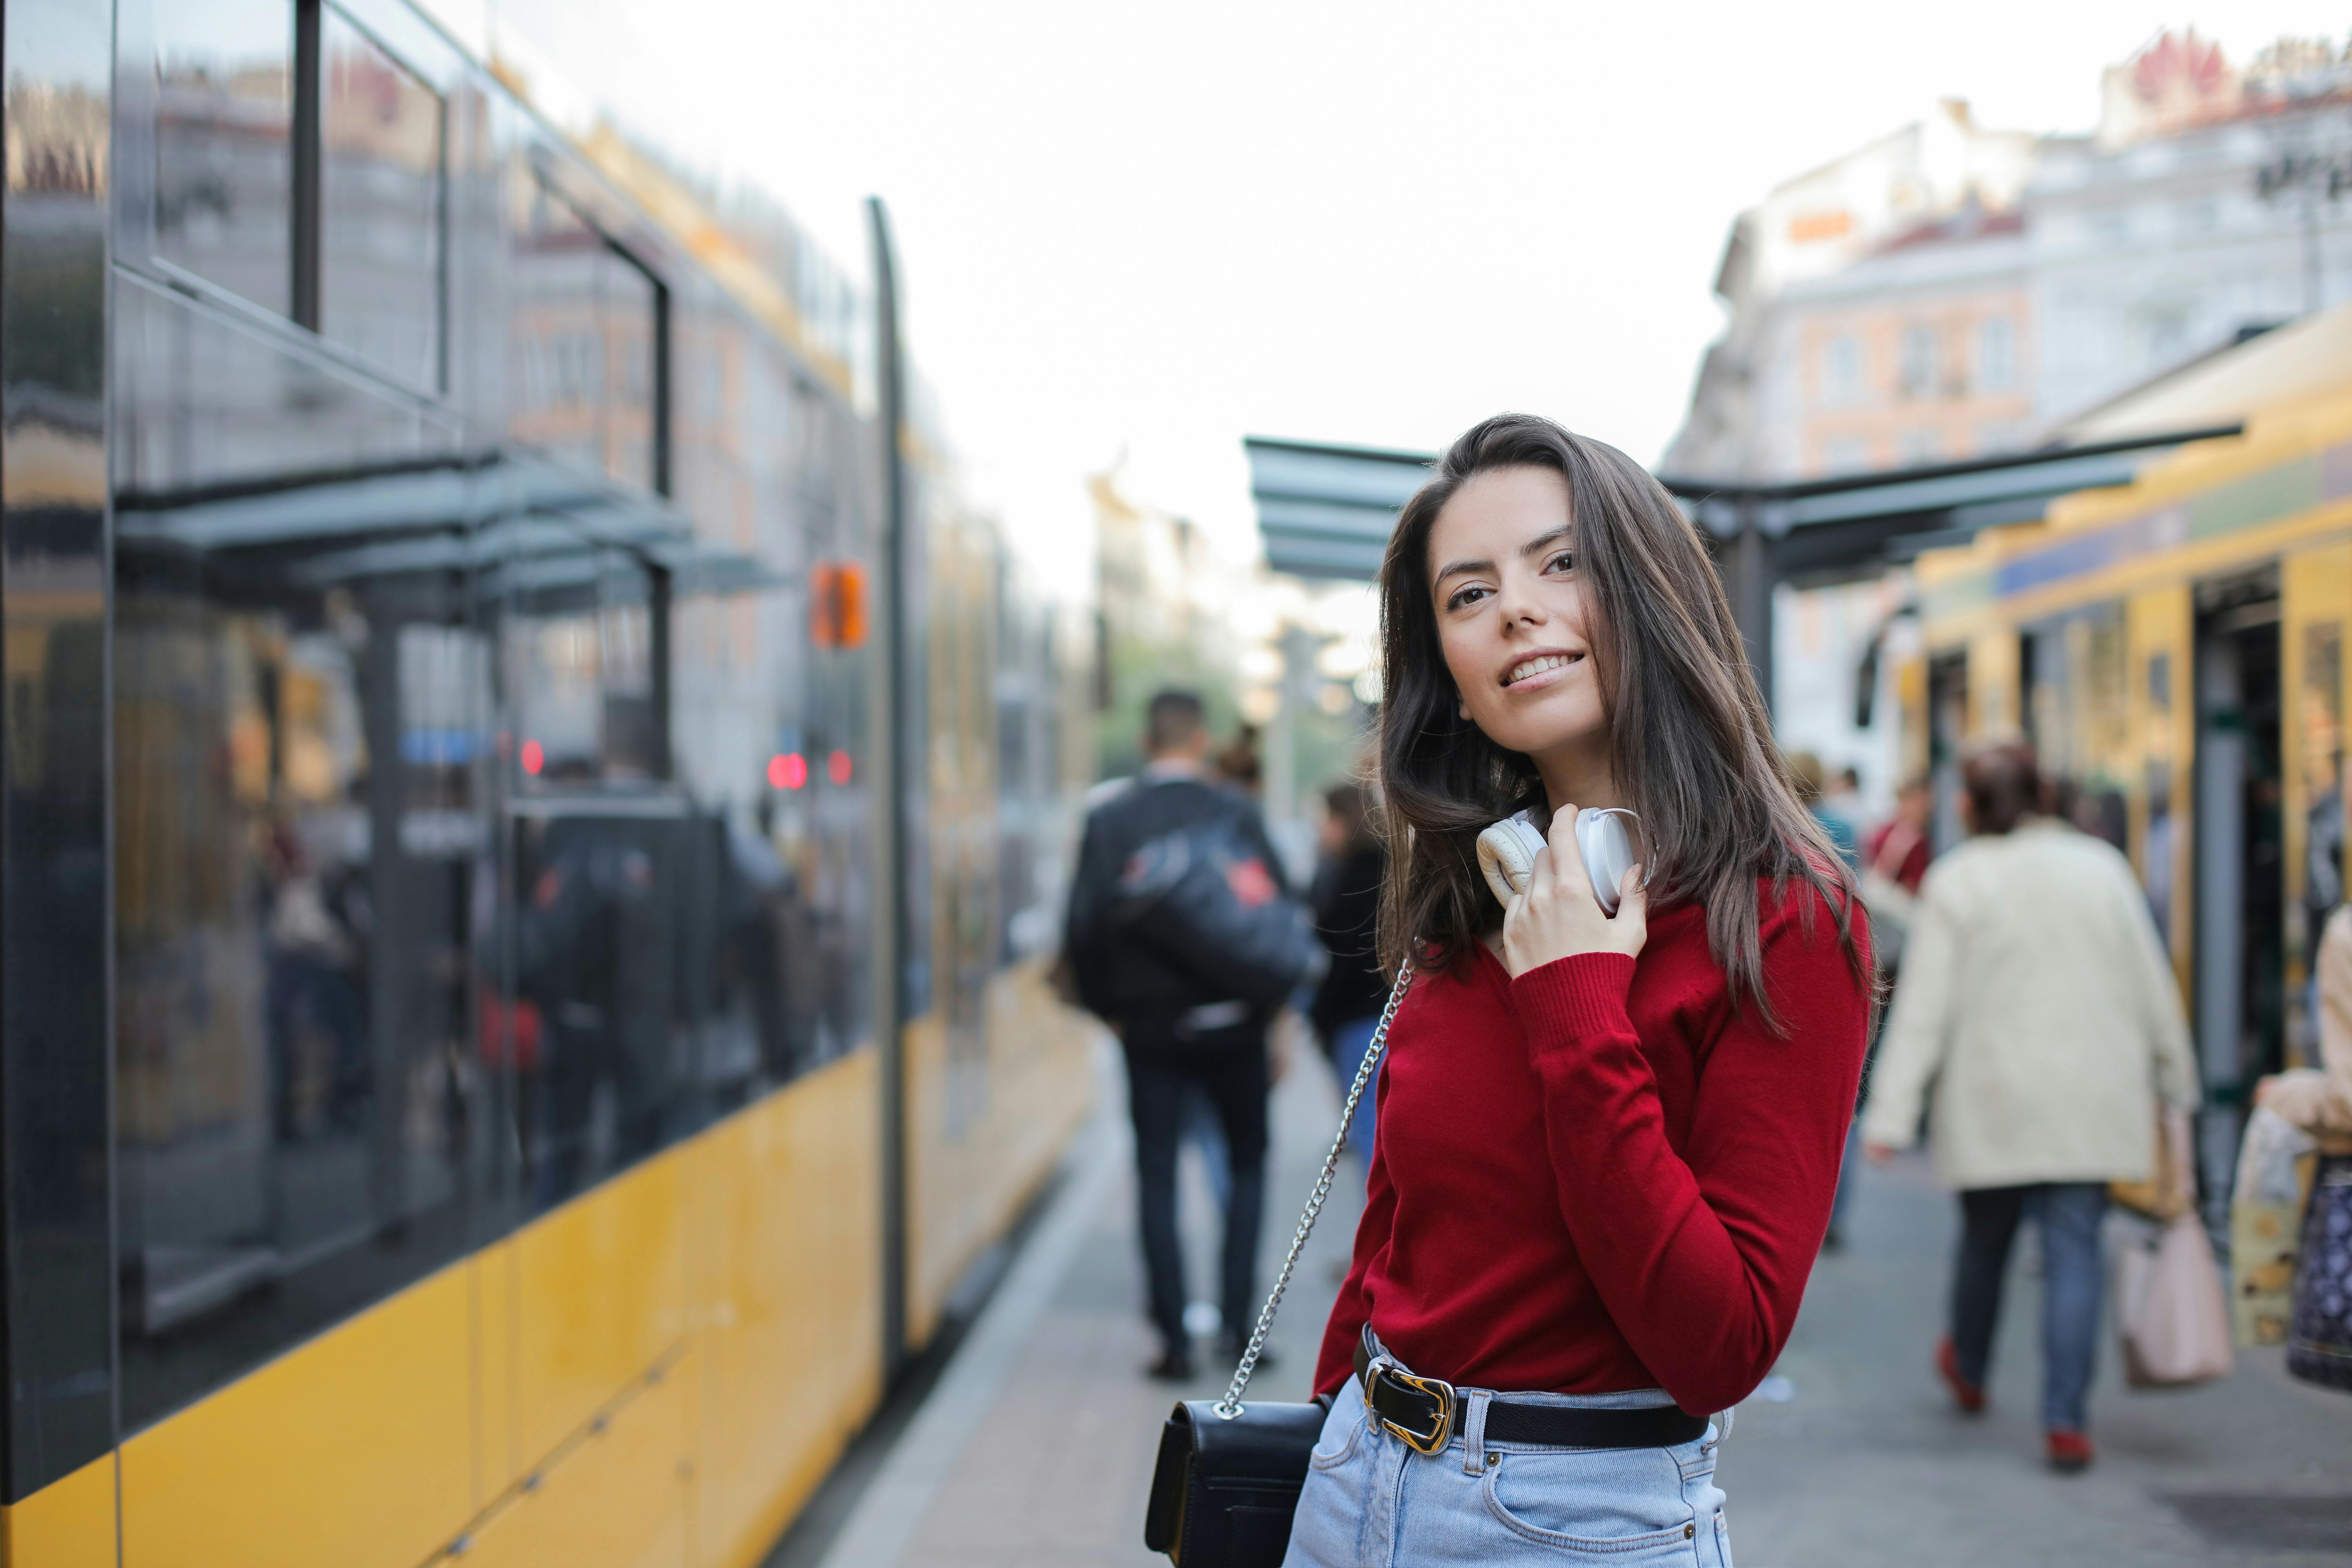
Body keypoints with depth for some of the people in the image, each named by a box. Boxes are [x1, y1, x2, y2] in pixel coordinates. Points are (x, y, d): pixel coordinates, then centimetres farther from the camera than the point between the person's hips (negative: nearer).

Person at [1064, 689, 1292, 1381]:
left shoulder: (1109, 820, -3)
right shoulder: (1236, 813, -4)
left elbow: (1085, 927, -7)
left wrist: (1108, 1009, 7)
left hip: (1150, 1029, 0)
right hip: (1232, 1025, 0)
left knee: (1156, 1177, 5)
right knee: (1248, 1162, 17)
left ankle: (1175, 1341, 2)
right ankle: (1238, 1317, 10)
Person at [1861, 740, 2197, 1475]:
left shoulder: (1954, 879, -4)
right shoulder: (2102, 867, 2)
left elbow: (1923, 1007, -8)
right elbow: (2152, 984, 6)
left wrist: (1891, 1115, -8)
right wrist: (2177, 1081, 16)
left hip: (1992, 1099, -1)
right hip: (2092, 1100, 1)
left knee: (1985, 1240, 18)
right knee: (2074, 1250, 0)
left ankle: (1968, 1371, 40)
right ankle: (2066, 1420, -8)